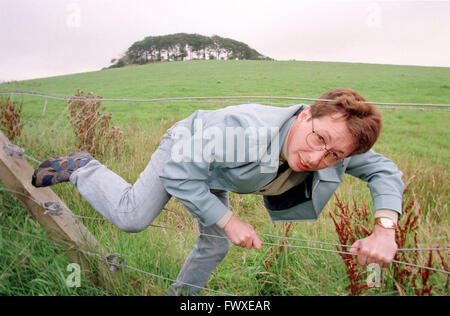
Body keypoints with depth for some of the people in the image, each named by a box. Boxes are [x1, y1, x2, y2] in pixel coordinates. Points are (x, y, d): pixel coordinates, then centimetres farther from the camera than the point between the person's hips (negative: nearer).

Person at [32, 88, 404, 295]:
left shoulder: (336, 149, -30)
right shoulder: (245, 133, -47)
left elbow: (385, 171, -16)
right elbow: (178, 174, -37)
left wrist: (385, 229, -34)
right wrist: (229, 221, -35)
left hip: (216, 174, 6)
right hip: (185, 147, -5)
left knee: (216, 244, 13)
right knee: (131, 217, -15)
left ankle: (182, 291, 42)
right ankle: (81, 167, 14)